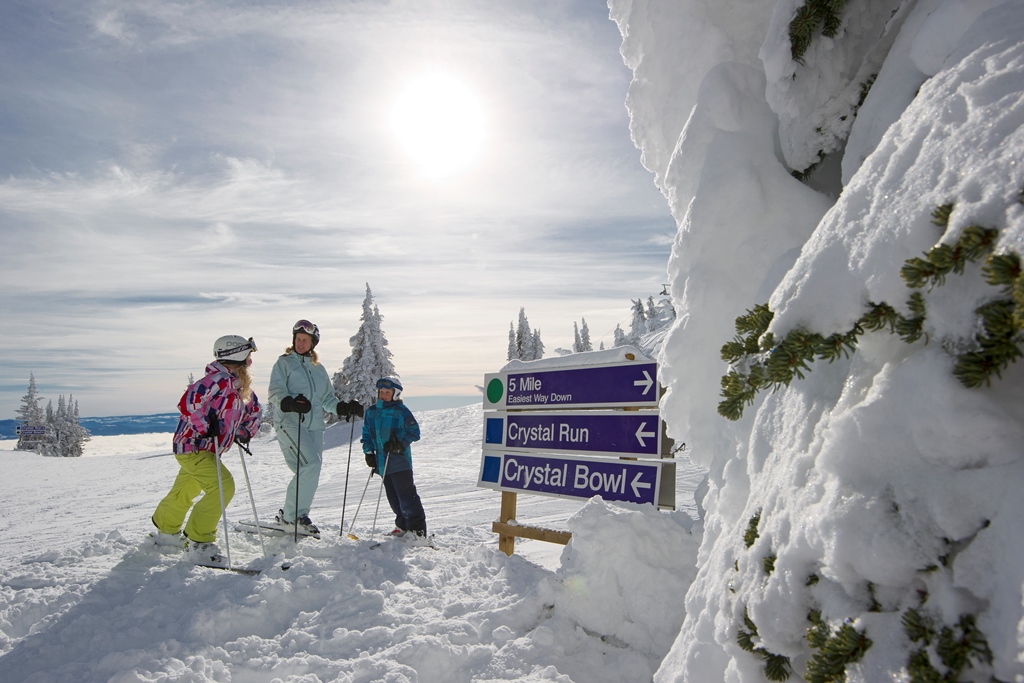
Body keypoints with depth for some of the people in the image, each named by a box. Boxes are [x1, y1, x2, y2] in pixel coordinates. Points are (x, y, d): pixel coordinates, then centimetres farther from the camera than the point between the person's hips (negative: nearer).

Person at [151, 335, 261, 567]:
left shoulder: (240, 385, 8)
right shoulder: (219, 380, -22)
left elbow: (253, 409, 24)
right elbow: (188, 403, -31)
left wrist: (245, 432, 16)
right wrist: (205, 427, -28)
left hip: (204, 449, 10)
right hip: (193, 446, -10)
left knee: (185, 491, 25)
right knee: (223, 486, -19)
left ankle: (166, 531, 47)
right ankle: (198, 544, -11)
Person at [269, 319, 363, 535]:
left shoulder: (318, 369, 21)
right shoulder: (284, 363, 7)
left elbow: (328, 399, 23)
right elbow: (275, 391, -8)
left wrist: (344, 407, 4)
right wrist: (290, 403, -29)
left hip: (315, 425, 6)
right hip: (289, 422, -6)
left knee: (312, 472, 3)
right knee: (310, 465, -20)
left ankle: (294, 515, 17)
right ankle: (291, 515, -7)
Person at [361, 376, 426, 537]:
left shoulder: (401, 411, -7)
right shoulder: (371, 412, 10)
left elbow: (414, 432, -5)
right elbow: (366, 434, 18)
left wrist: (399, 443, -18)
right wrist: (368, 452, 6)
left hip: (400, 462, -6)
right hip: (382, 463, 6)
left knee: (406, 495, -7)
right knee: (393, 497, 13)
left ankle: (417, 528, -1)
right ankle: (403, 525, 27)